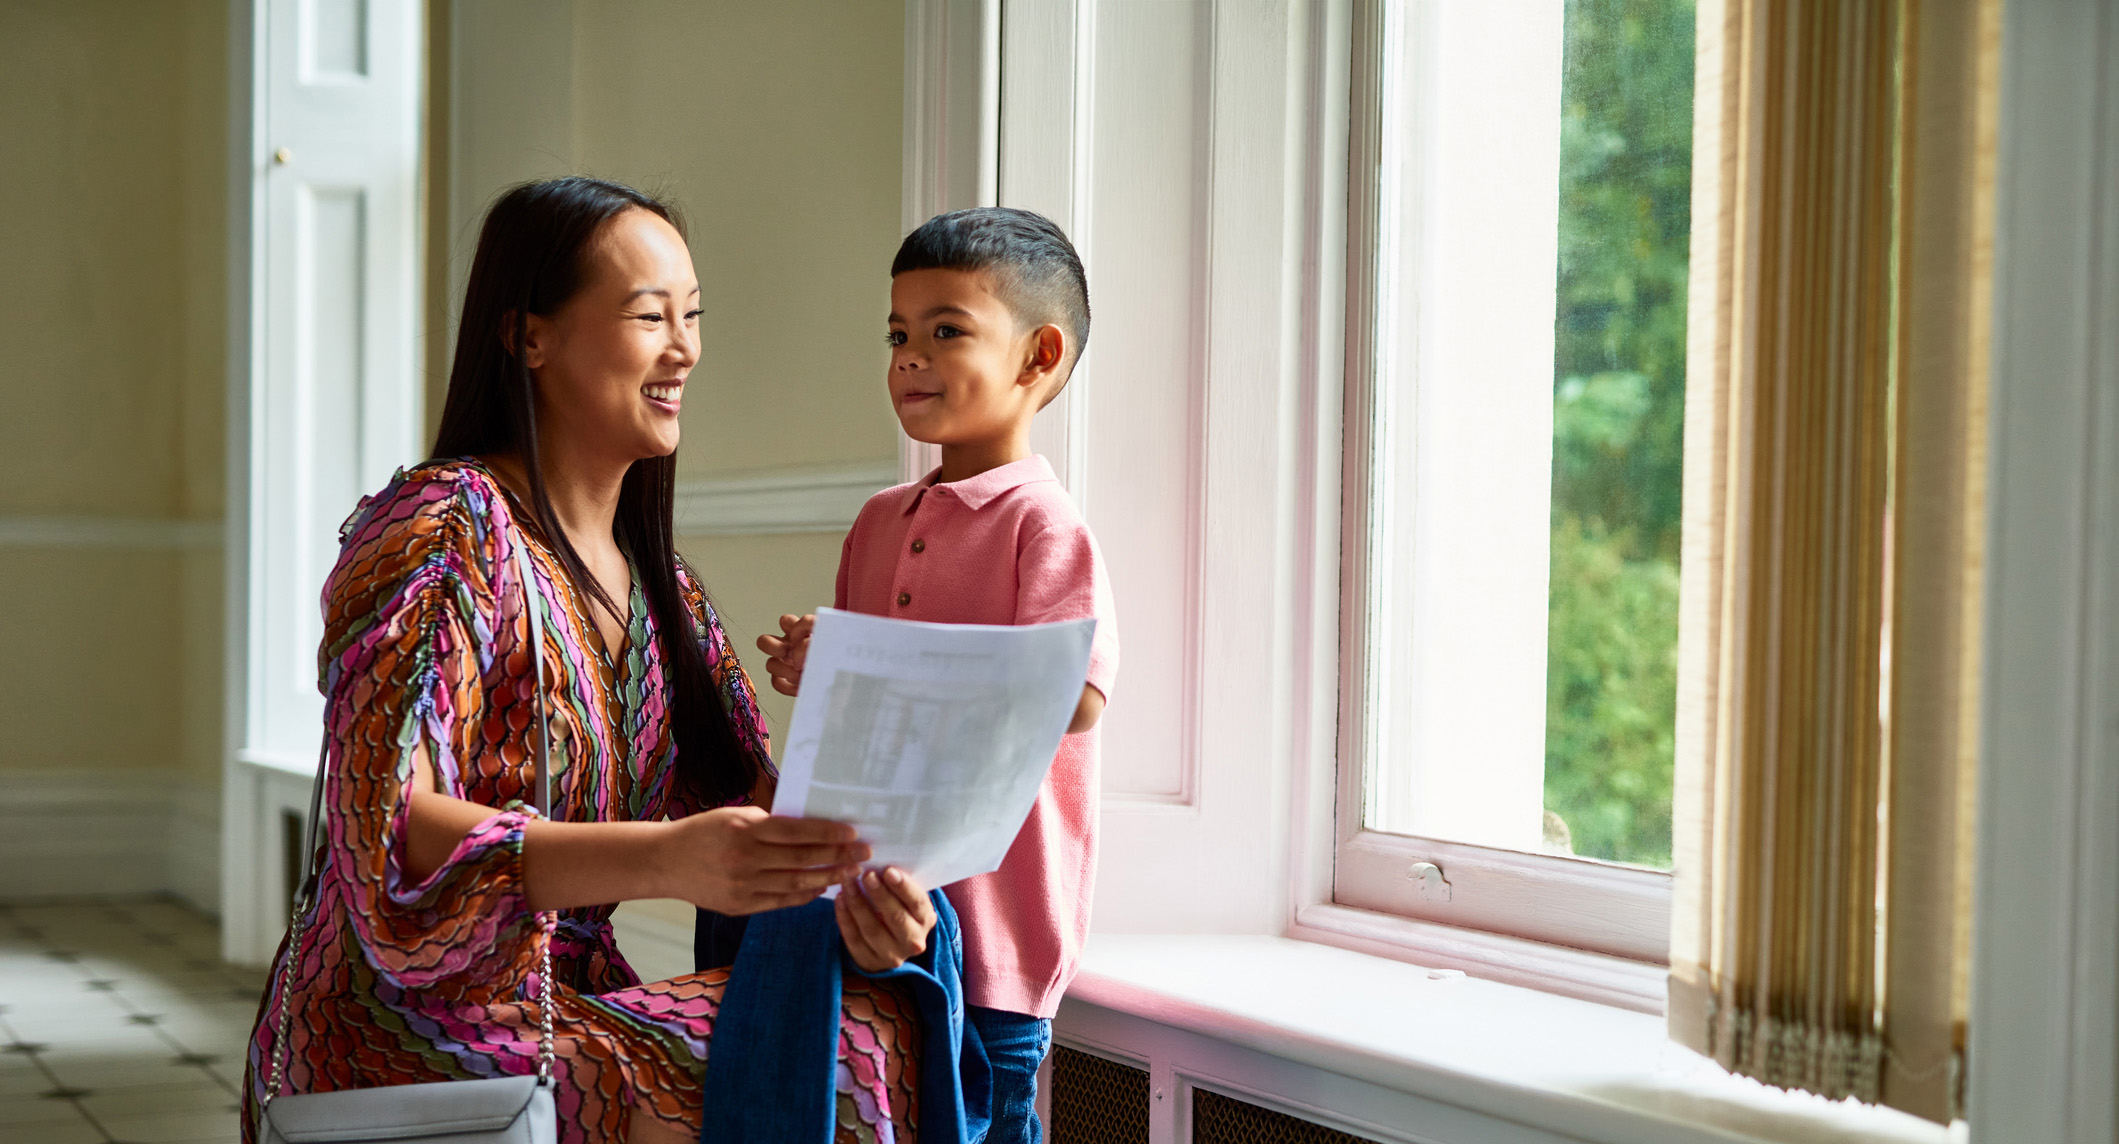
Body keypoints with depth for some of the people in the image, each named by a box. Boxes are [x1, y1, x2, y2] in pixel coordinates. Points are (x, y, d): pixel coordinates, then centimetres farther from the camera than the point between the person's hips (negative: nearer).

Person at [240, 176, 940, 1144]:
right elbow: (392, 832, -24)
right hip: (408, 1030, -7)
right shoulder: (441, 531, -13)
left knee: (884, 1022, -12)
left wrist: (850, 871, -17)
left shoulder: (660, 587, 14)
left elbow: (749, 790, 6)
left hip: (574, 1003, 7)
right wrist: (663, 860, -37)